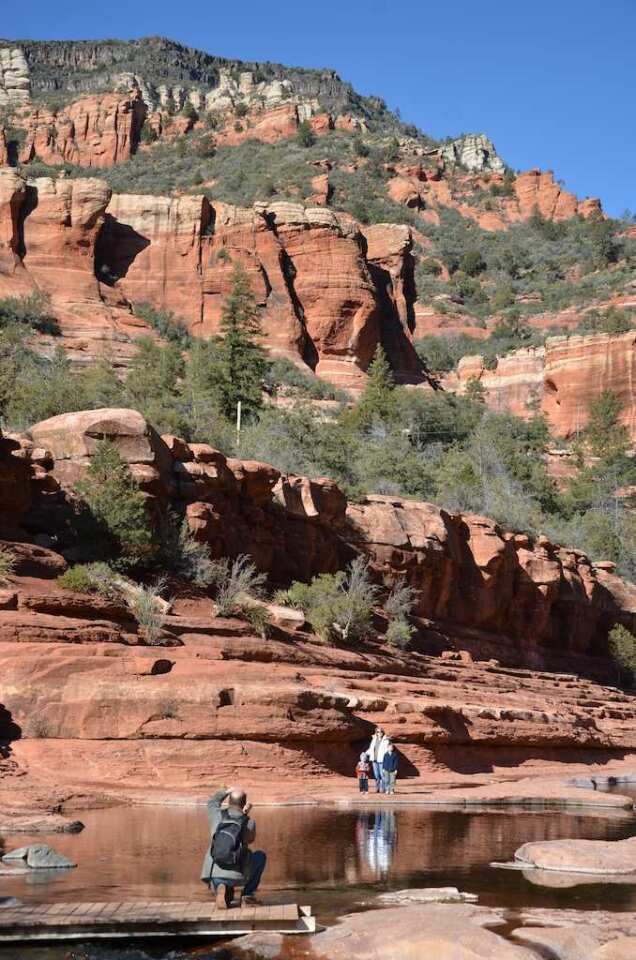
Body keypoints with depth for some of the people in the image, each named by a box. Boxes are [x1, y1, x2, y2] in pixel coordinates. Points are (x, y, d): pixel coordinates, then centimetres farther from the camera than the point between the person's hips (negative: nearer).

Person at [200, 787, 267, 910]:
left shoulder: (217, 815, -1)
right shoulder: (249, 823, -7)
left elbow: (212, 802, 25)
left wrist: (227, 791, 31)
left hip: (214, 872, 2)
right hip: (237, 875, -2)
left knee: (227, 899, 31)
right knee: (261, 856, 25)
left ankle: (221, 888, -7)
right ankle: (248, 894, 16)